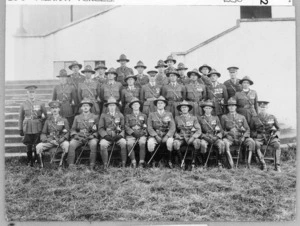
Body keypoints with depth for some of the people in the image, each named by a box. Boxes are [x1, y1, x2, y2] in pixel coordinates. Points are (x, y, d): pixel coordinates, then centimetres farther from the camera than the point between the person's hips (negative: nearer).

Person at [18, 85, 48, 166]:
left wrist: (42, 122, 3)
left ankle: (35, 161, 13)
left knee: (36, 145, -1)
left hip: (37, 128, -1)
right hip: (27, 128, 1)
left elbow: (45, 115, 10)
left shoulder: (40, 103, 2)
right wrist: (20, 129, 7)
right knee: (28, 145, 4)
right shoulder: (23, 104, 4)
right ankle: (29, 161, 17)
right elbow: (20, 117, 8)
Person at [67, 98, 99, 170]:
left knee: (94, 143, -36)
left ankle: (92, 165, -31)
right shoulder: (77, 117, 19)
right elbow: (73, 129, 15)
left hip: (91, 137, -2)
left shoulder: (95, 117, 13)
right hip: (79, 137, 2)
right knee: (72, 144, -30)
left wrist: (93, 135, -10)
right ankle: (71, 165, -29)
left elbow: (98, 129, 8)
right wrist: (75, 135, -6)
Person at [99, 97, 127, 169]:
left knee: (124, 143, -32)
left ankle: (123, 164, -27)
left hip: (118, 137, 0)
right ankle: (105, 165, -25)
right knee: (102, 144, -33)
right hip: (107, 137, 0)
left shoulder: (120, 115, 14)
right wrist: (106, 136, -11)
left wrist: (120, 135, -9)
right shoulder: (103, 115, 11)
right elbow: (100, 128, 6)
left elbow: (123, 128, 11)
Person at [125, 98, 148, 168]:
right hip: (131, 135, 0)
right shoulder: (128, 116, 20)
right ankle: (133, 162, -29)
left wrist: (142, 132, -10)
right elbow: (126, 127, 7)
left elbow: (146, 127, 12)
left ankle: (141, 162, -33)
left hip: (142, 134, 0)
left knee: (142, 143, -34)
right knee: (129, 143, -33)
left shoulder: (144, 116, 22)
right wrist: (133, 132, -11)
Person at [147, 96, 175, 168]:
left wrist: (167, 136, -14)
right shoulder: (151, 114, 11)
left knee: (170, 141, -34)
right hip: (155, 135, 0)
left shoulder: (169, 114, 11)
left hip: (166, 135, 0)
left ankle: (169, 161, -14)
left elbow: (172, 128, 2)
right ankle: (154, 160, -8)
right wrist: (156, 136, -13)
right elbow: (149, 128, 2)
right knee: (150, 143, -33)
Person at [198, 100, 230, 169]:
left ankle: (219, 162, -14)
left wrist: (217, 136, -7)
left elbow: (221, 130, 15)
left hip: (215, 138, 2)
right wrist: (205, 136, -11)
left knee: (221, 143, -32)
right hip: (204, 138, -2)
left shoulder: (216, 118, 21)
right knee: (203, 144, -37)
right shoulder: (200, 118, 15)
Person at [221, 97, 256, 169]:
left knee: (251, 141, -28)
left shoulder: (242, 117, 18)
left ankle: (248, 162, -28)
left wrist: (244, 136, -7)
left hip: (240, 138, 2)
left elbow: (247, 129, 13)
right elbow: (222, 129, 13)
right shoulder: (224, 117, 15)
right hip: (229, 138, -2)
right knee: (225, 142, -37)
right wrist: (227, 134, -7)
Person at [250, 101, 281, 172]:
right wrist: (256, 135, -6)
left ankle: (277, 165, -27)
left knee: (277, 145, -32)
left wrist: (275, 134, -5)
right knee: (256, 145, -34)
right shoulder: (254, 119, 10)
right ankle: (263, 164, -30)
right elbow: (251, 130, 15)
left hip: (271, 137, 0)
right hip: (259, 137, 0)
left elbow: (278, 129, 16)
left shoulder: (272, 117, 11)